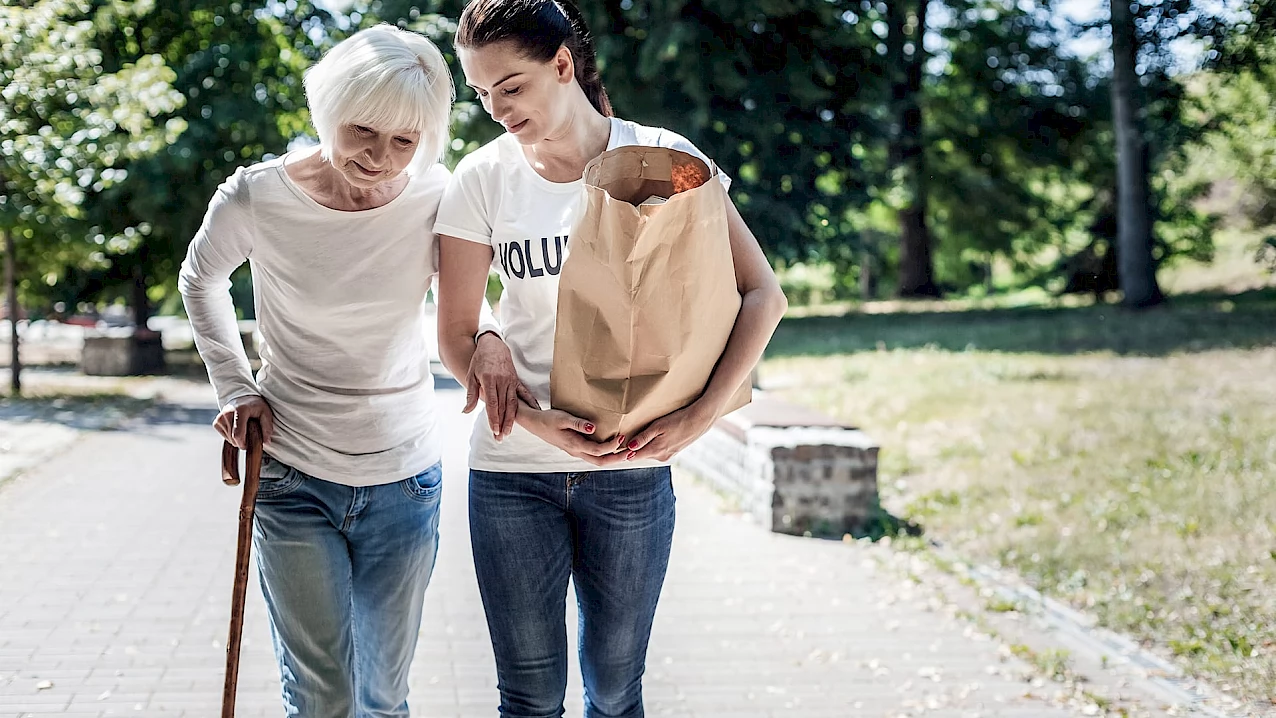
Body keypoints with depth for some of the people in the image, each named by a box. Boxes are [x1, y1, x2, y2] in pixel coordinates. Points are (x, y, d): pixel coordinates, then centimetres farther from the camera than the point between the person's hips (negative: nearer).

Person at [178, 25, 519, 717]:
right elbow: (201, 278, 8)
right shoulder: (256, 197, -13)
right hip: (292, 477, -2)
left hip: (404, 478, 2)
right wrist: (234, 387, 0)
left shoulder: (433, 193, -10)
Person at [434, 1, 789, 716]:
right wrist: (536, 421, -16)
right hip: (513, 470, 1)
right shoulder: (483, 179, -3)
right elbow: (458, 337, 0)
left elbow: (763, 294, -5)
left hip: (632, 470, 0)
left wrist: (701, 415, -17)